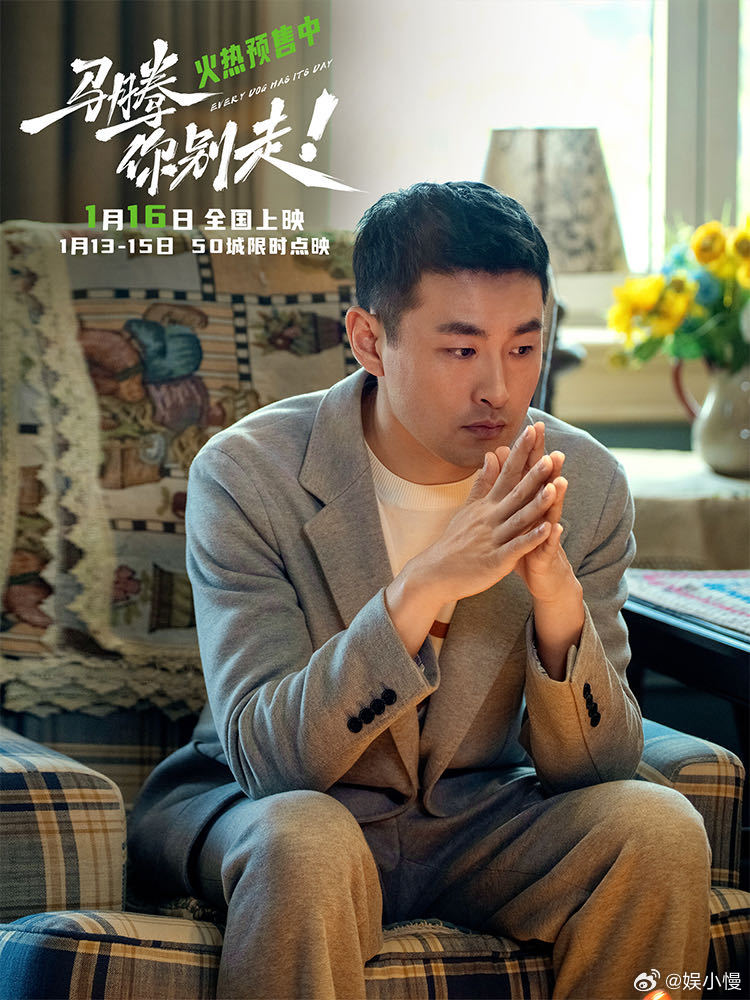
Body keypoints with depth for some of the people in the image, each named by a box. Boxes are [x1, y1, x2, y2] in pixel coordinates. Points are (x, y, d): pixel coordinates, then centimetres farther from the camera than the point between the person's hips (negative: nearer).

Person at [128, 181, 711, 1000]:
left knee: (659, 830, -22)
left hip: (474, 821, 4)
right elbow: (265, 756, -25)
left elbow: (595, 769, -9)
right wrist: (424, 585, -37)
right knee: (308, 843, -37)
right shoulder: (246, 473, -18)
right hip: (257, 812, -3)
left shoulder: (586, 488, -8)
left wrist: (558, 598, -29)